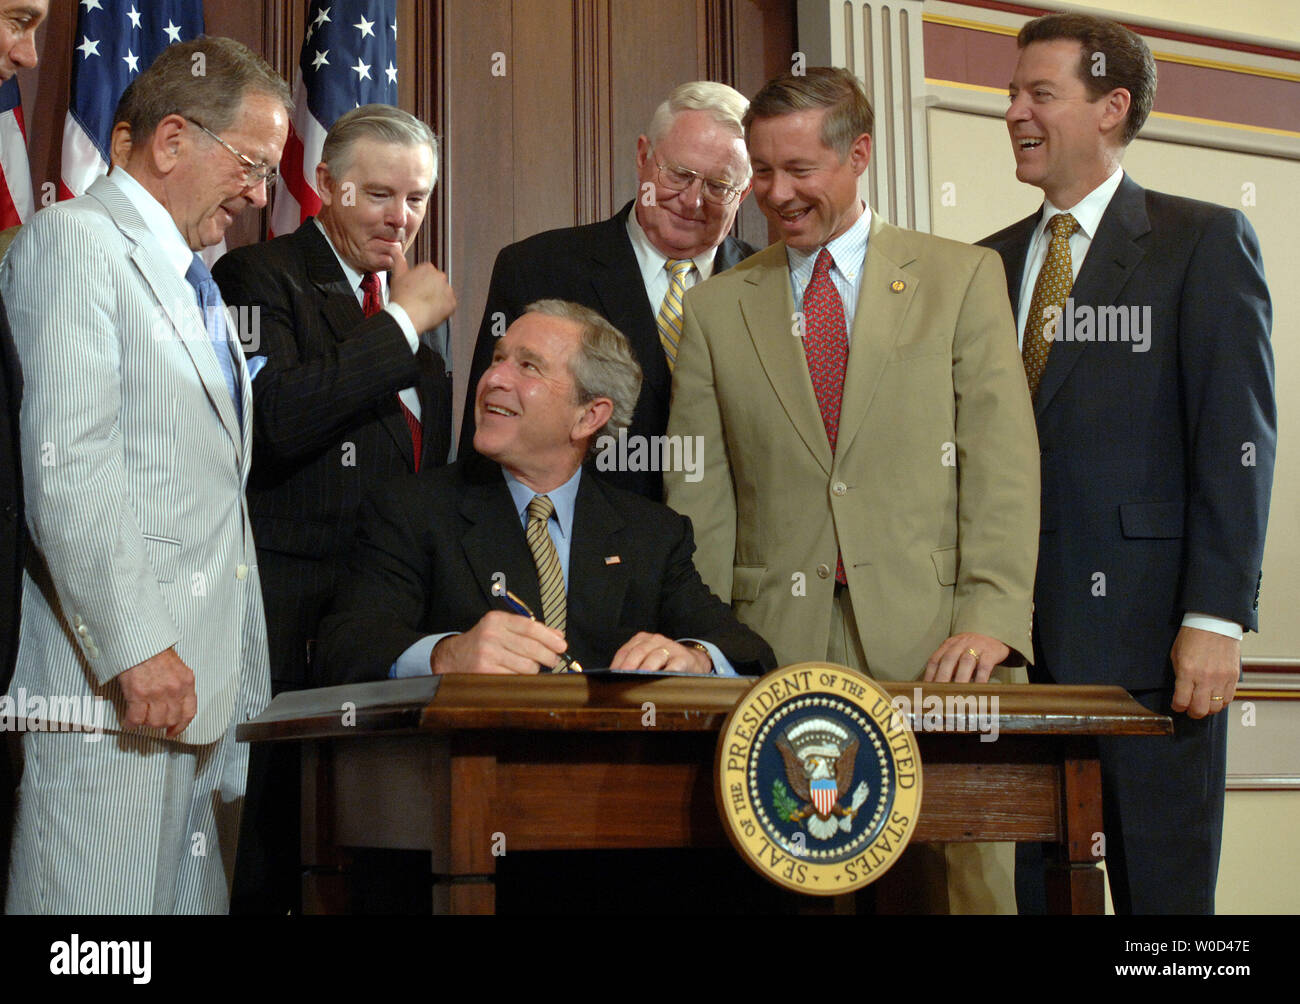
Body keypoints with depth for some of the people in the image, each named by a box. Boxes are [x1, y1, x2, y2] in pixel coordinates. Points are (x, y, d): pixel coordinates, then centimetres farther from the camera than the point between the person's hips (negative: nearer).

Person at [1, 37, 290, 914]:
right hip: (117, 685, -9)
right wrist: (133, 645, -21)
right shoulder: (73, 239, -5)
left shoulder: (194, 283, 24)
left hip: (206, 687, 9)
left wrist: (243, 685, 18)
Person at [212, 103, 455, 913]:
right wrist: (403, 323, -12)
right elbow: (276, 422, -19)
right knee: (270, 860, -5)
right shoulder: (261, 276, -2)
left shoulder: (419, 304, 20)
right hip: (292, 618, -6)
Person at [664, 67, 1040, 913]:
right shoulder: (717, 309, 13)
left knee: (967, 876, -5)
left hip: (929, 639, -1)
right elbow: (699, 495, 9)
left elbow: (1003, 462, 0)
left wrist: (991, 617, -12)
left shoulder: (964, 278, 8)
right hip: (774, 646, 1)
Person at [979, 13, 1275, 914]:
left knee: (1163, 888, 1)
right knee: (1025, 885, 7)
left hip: (1146, 633, -5)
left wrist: (1216, 617, -14)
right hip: (1015, 637, 5)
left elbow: (1236, 441, -6)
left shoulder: (1205, 241, 1)